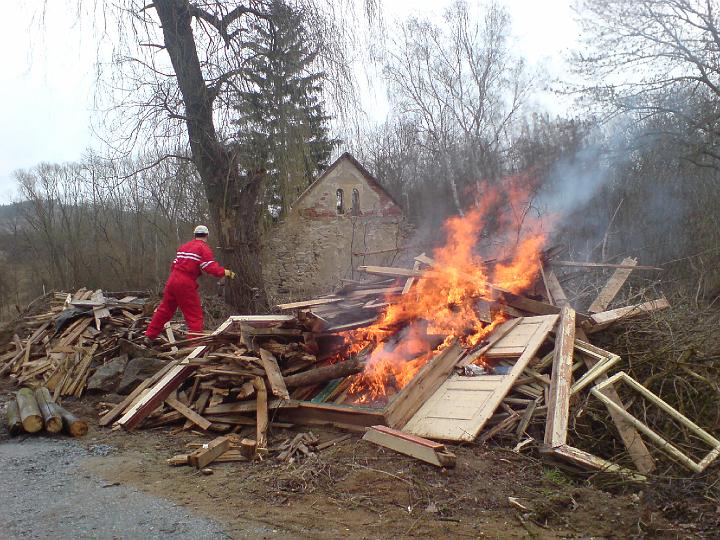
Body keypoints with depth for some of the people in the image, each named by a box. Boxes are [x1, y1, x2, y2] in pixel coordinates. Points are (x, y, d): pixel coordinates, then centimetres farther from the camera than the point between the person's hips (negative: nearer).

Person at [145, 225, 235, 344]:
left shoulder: (183, 247, 19)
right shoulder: (204, 248, -4)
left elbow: (174, 265, 19)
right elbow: (210, 267, -16)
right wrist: (225, 272, -9)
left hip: (172, 280, 7)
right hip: (186, 285, -7)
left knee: (164, 309, 18)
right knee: (195, 315, 0)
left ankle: (149, 337, 25)